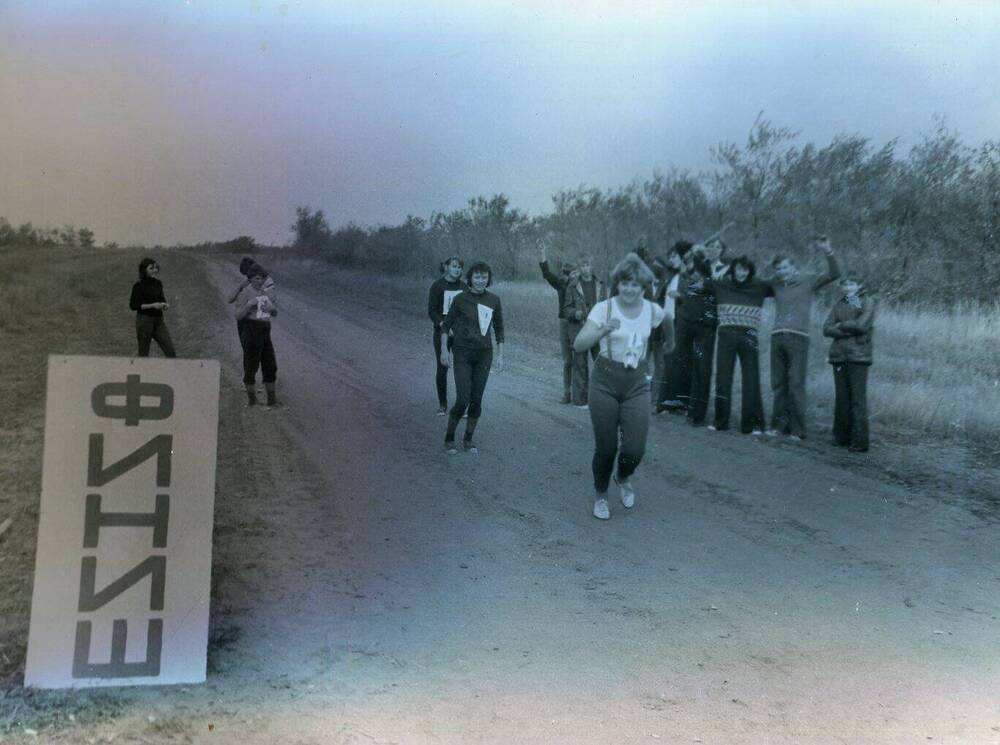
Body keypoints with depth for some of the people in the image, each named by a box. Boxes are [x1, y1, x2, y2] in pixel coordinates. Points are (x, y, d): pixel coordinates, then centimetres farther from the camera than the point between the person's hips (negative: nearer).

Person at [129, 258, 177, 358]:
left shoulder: (158, 283, 8)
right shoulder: (139, 286, -10)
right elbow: (133, 305, -12)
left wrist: (165, 305, 1)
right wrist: (152, 305, -19)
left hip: (159, 320, 6)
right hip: (144, 320, -6)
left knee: (170, 352, -2)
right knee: (143, 354, 3)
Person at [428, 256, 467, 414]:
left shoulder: (463, 287, 6)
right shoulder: (437, 286, -4)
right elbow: (431, 311, -9)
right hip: (442, 332, -2)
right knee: (442, 368, 3)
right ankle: (442, 404, 16)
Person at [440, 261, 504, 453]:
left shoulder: (494, 300, 1)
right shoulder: (460, 299, -7)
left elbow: (499, 329, 9)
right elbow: (446, 325, 2)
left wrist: (500, 355, 6)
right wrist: (444, 350, -4)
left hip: (484, 353, 3)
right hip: (462, 353, -3)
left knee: (477, 400, 5)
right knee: (463, 399, -9)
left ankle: (468, 440, 20)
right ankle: (449, 438, 9)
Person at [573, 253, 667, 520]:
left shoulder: (653, 310, -3)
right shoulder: (604, 308, -12)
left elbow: (667, 325, 22)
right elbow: (578, 345, -21)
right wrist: (604, 331, -35)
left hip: (637, 385, 2)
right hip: (605, 383, -2)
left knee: (635, 449, -6)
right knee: (606, 447, 1)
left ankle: (623, 478, 30)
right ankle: (600, 495, 29)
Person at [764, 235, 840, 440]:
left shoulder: (808, 281, 7)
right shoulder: (775, 284, 17)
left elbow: (834, 274, -1)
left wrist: (827, 252, -14)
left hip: (799, 338, -4)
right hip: (777, 337, 4)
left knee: (796, 384, -8)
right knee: (778, 384, 5)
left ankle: (797, 429, -4)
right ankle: (779, 425, 11)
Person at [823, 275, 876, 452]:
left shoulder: (868, 301, 2)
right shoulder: (839, 304, 14)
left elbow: (862, 325, -13)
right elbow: (827, 329, 3)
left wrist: (841, 325, 0)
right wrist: (850, 330, -9)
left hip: (859, 356, -4)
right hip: (839, 355, 4)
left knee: (858, 399, -8)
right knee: (841, 398, 5)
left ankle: (860, 442, -7)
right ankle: (841, 437, 13)